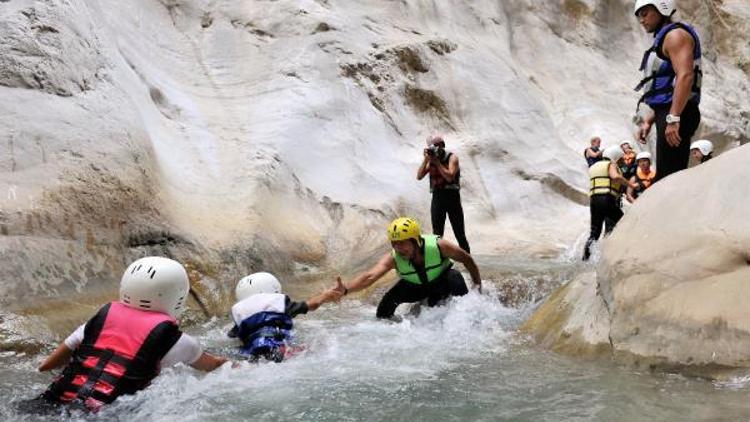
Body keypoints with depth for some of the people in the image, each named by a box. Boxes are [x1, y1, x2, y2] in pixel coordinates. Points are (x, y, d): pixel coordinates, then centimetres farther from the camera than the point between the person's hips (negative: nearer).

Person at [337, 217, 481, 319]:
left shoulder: (438, 246, -35)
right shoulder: (392, 258, -32)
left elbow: (466, 259, -17)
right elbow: (370, 276, -48)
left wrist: (478, 284, -10)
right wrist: (345, 289, -65)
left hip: (441, 281, -1)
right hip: (415, 286, 2)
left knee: (455, 277, -34)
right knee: (387, 303, -19)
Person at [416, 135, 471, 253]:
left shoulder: (452, 158, -5)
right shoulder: (430, 160, 7)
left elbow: (450, 177, -21)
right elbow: (419, 176, -4)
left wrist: (437, 162, -18)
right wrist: (425, 160, -11)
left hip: (452, 196, -3)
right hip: (437, 198, 4)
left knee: (460, 233, 2)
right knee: (437, 234, 5)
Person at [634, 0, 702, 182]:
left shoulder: (675, 34, -7)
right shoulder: (663, 39, 24)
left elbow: (685, 76, -21)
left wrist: (673, 118, -27)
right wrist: (648, 121, 23)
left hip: (677, 115, -10)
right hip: (669, 114, 10)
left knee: (668, 178, -13)